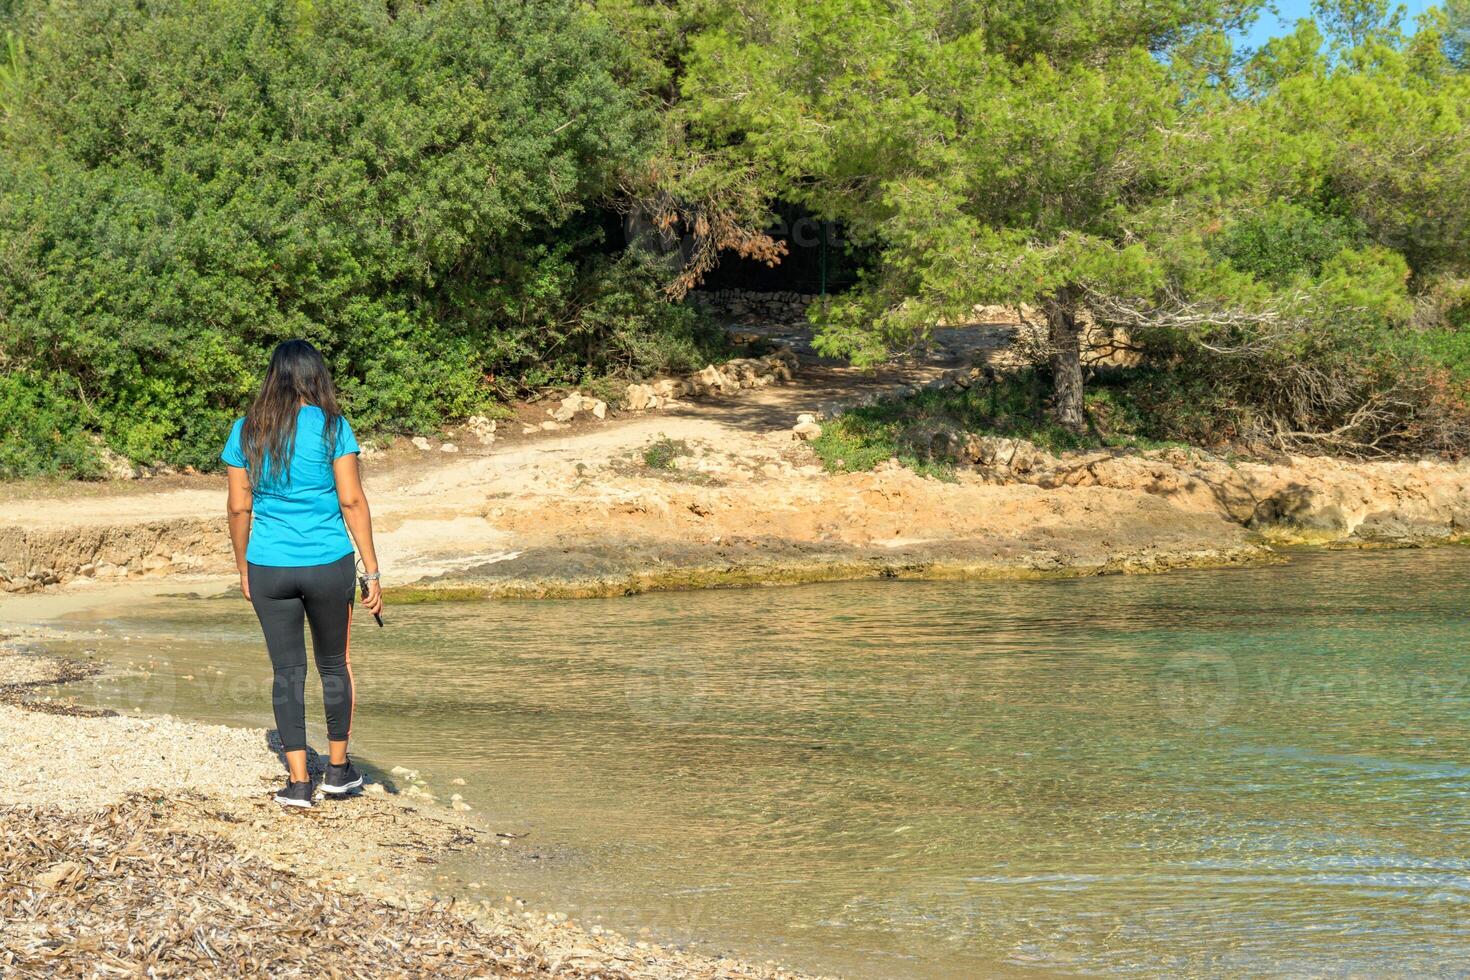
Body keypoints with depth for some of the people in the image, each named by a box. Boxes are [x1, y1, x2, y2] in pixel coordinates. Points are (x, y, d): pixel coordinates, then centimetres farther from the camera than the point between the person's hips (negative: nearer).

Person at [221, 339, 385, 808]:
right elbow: (352, 501, -8)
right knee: (335, 664, 16)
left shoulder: (246, 431, 1)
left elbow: (239, 508, 2)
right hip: (329, 564, -1)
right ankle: (338, 769, 26)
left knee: (287, 671, 8)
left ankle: (298, 781, 8)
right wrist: (372, 570, -4)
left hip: (268, 568, 1)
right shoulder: (331, 426, -6)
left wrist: (243, 569, 14)